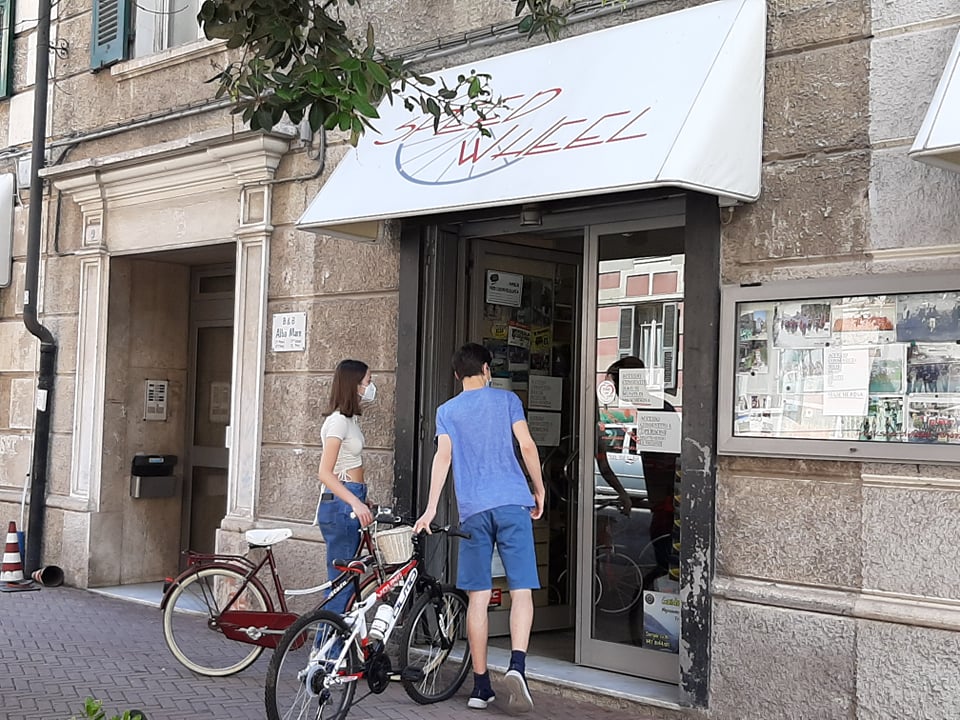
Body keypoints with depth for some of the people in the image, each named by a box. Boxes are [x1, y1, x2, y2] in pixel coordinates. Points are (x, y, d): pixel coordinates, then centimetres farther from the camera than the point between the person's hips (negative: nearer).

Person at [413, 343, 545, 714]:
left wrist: (431, 508, -4)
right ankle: (517, 664, -22)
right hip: (512, 502, -2)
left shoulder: (447, 410, 12)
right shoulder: (506, 399, 9)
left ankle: (480, 686, 8)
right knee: (521, 590, -1)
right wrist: (539, 489, 11)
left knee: (478, 596, 5)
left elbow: (443, 456, -1)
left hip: (472, 509, 2)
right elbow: (526, 445, 1)